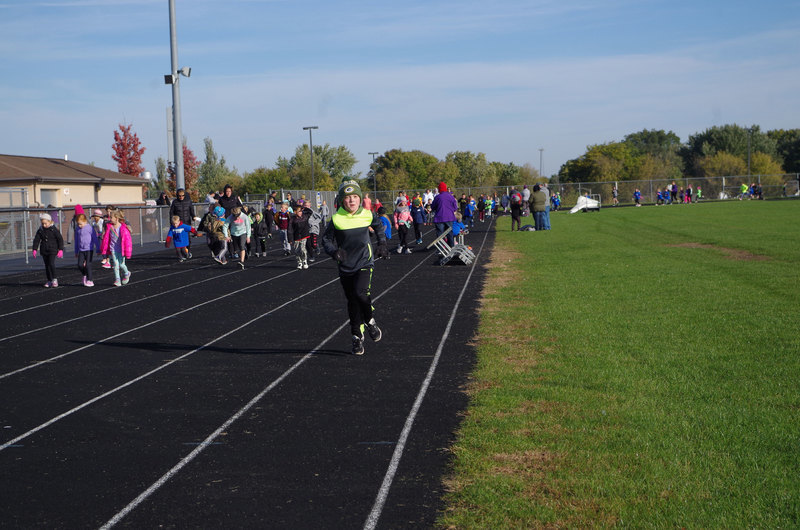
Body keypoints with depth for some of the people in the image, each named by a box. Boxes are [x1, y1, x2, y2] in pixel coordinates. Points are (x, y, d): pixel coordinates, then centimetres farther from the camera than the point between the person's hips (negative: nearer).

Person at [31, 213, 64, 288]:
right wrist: (34, 249, -2)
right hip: (44, 251, 5)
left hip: (52, 250, -5)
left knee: (51, 264, -17)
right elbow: (36, 240, 6)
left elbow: (60, 239, -3)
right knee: (47, 265, 7)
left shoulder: (54, 229, -6)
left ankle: (54, 279, -6)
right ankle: (49, 281, 13)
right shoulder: (40, 230, 5)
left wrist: (60, 249, -7)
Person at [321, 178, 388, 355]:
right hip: (346, 266, 1)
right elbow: (326, 239, 3)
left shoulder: (367, 215, -2)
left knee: (361, 292, -24)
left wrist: (382, 243, 15)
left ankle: (370, 321, 4)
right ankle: (357, 337, 24)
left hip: (365, 263, -1)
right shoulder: (336, 219, -8)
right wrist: (334, 251, -15)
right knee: (352, 303, 9)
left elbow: (378, 226, 21)